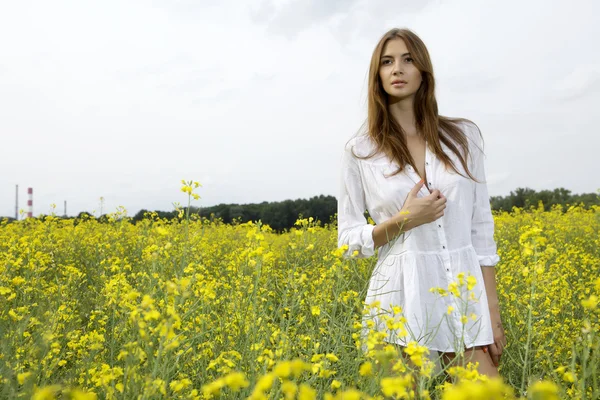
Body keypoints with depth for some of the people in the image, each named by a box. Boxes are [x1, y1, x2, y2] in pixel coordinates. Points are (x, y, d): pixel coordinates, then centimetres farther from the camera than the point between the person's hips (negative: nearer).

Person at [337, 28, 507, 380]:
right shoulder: (360, 151, 1)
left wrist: (493, 310, 2)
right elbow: (349, 241, 4)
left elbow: (481, 228, 6)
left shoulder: (464, 136, 6)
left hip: (466, 295, 2)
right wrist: (403, 220, -13)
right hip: (402, 300, -1)